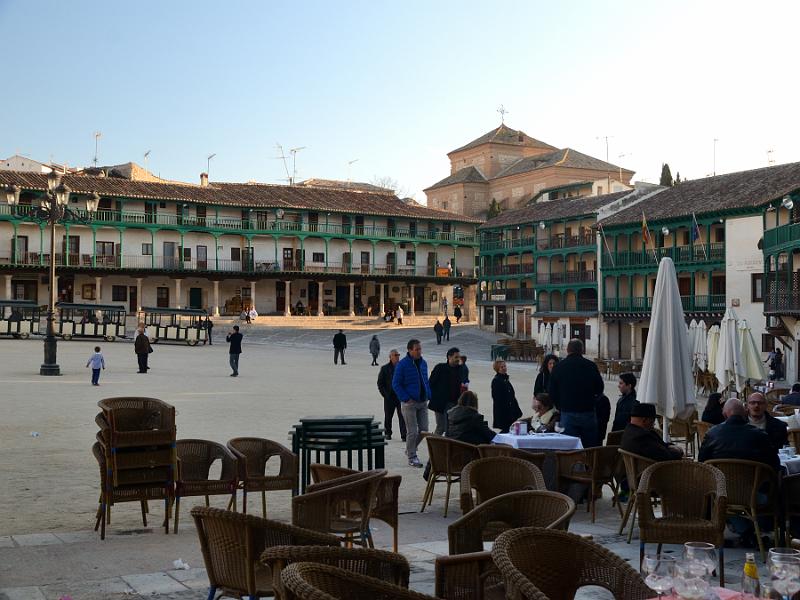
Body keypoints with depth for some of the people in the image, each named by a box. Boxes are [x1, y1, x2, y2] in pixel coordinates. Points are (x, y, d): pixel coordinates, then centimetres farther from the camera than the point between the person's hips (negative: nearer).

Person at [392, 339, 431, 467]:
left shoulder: (423, 363, 8)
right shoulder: (402, 365, -11)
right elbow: (395, 384, -10)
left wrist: (428, 395, 5)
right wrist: (406, 399, -16)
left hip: (423, 402, 6)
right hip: (409, 403, -6)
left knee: (424, 429, 7)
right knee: (412, 431, -3)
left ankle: (410, 449, 28)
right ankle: (411, 457, 10)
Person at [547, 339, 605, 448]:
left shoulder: (558, 367, -2)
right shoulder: (591, 366, -3)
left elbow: (551, 392, 4)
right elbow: (599, 390, 5)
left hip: (567, 413, 0)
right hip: (588, 413, 0)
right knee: (590, 449, 6)